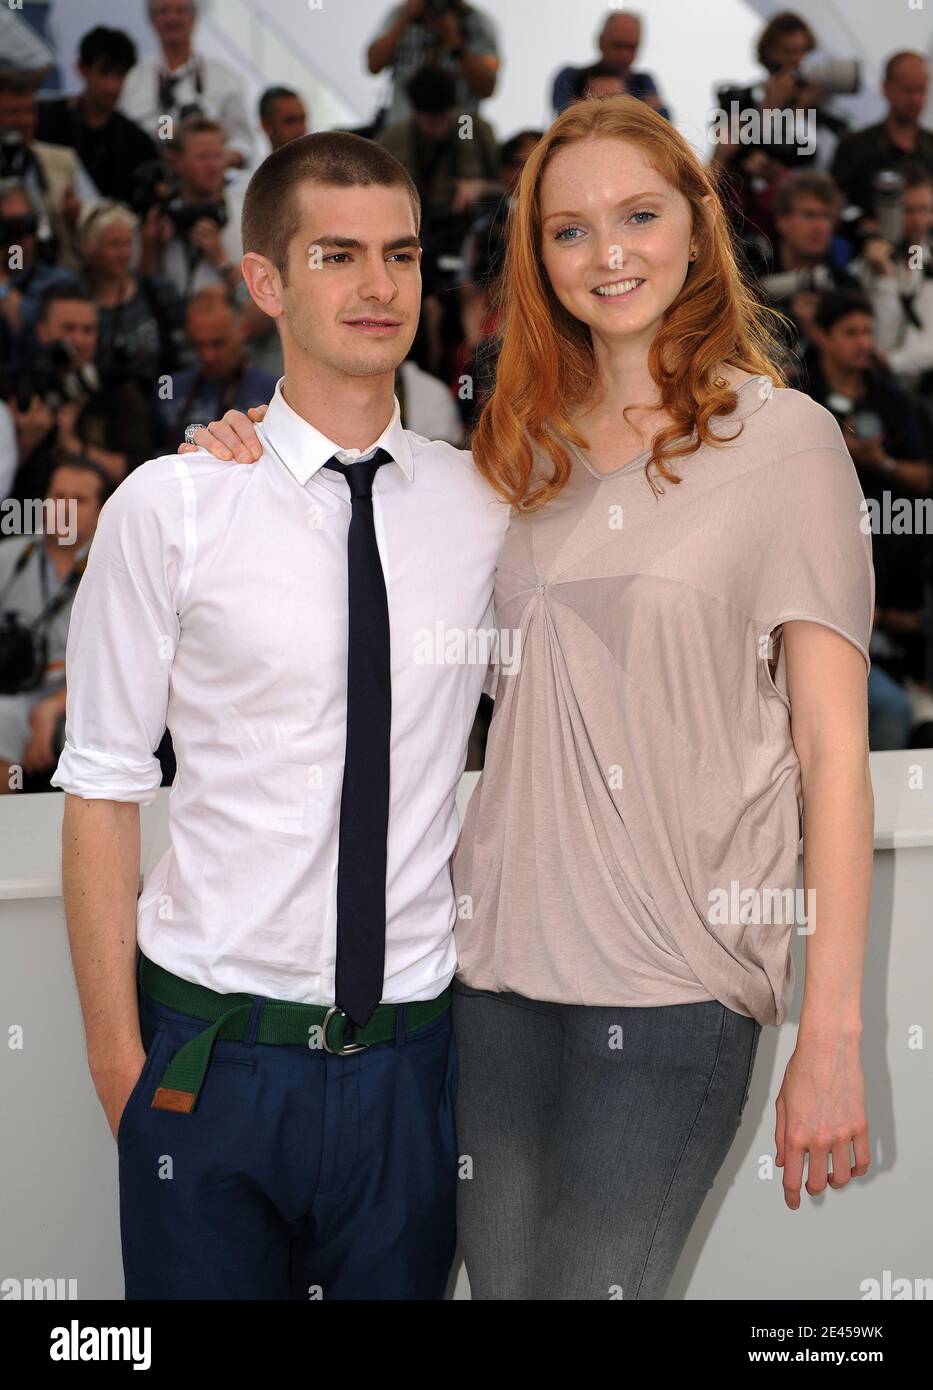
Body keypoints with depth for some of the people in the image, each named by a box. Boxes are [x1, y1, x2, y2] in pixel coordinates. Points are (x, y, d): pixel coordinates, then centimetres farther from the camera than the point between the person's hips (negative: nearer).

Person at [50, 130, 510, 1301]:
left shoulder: (485, 509, 2)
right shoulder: (169, 509, -7)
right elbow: (101, 796, -6)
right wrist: (118, 1058, -6)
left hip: (410, 1058, 3)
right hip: (213, 1053, -2)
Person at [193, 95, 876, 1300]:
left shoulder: (783, 438, -2)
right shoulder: (530, 445, 12)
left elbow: (833, 750, -6)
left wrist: (831, 1037, -11)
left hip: (673, 979, -5)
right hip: (499, 960, 5)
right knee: (499, 1282, 11)